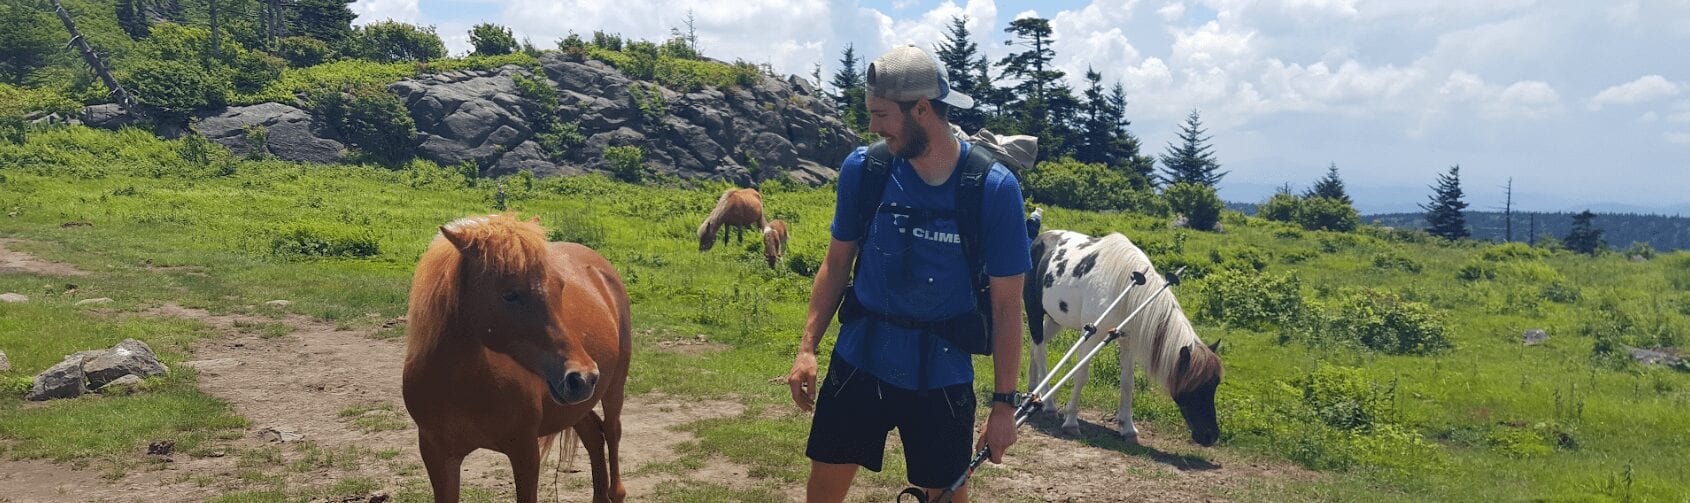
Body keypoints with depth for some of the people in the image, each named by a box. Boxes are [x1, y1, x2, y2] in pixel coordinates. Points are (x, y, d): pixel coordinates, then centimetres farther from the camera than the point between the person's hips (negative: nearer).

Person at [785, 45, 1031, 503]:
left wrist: (1004, 403, -6)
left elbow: (1006, 304, -7)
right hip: (858, 362, 2)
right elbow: (836, 264, 6)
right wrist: (807, 349, -1)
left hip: (942, 377, -2)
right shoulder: (862, 169, -6)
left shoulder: (994, 189, -13)